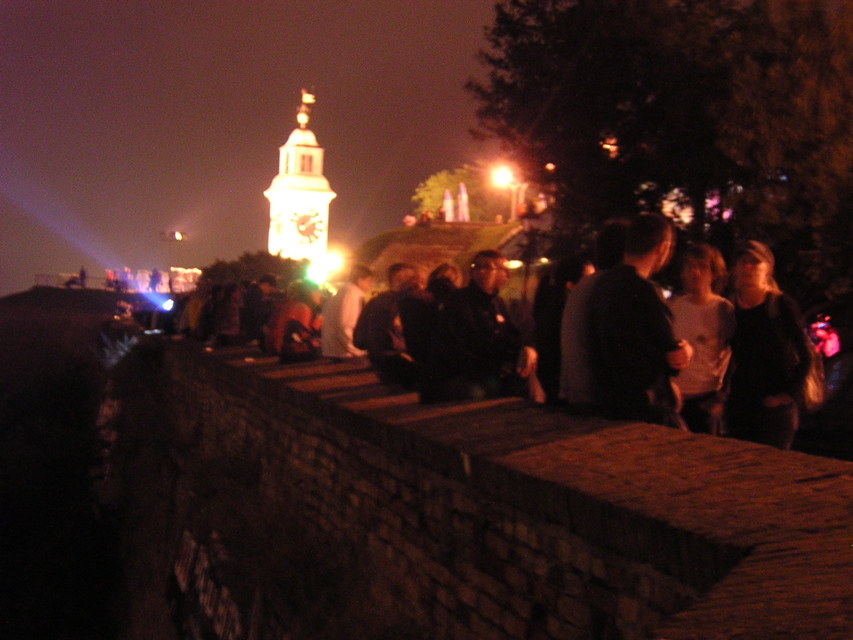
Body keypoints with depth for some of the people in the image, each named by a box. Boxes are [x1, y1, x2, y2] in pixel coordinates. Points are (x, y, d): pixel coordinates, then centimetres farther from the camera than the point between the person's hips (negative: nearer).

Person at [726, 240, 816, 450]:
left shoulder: (782, 305, -4)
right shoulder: (732, 310, 9)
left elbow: (805, 356, -2)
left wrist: (789, 393, -8)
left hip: (775, 406, -4)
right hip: (739, 405, 4)